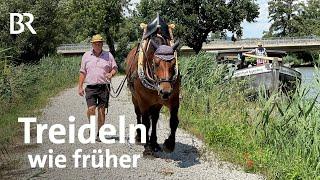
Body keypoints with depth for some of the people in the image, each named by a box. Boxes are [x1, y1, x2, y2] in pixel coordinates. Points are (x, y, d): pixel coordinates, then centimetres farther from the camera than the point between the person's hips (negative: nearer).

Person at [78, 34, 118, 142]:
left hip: (104, 87, 0)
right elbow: (82, 72, 11)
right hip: (90, 87, 0)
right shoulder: (86, 56, 9)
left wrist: (111, 73, -14)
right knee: (91, 109, -13)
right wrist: (80, 87, 7)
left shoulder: (108, 55, 6)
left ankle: (99, 133, 12)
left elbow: (115, 68, 10)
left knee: (102, 110, 1)